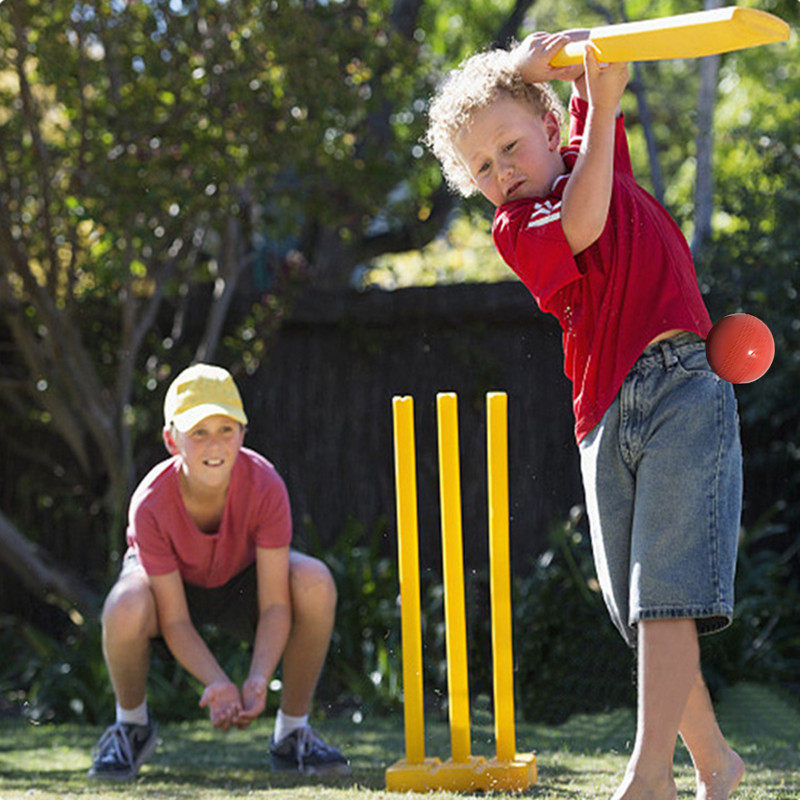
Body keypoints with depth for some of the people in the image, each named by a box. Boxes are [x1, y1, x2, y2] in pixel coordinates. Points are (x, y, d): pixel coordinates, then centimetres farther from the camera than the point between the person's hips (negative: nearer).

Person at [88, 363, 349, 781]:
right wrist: (217, 684, -44)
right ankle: (131, 724, -4)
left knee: (315, 582, -31)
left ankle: (292, 734, -8)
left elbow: (275, 605, -28)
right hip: (171, 582, -1)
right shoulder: (151, 505, -32)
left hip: (242, 581, 2)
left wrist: (257, 680, -43)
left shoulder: (264, 485, -31)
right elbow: (175, 621, -28)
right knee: (126, 608, -38)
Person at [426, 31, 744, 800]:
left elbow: (589, 57, 23)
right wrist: (604, 106, -14)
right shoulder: (517, 231, 4)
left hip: (683, 389, 0)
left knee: (666, 589, -12)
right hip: (608, 418, 0)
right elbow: (583, 226, -14)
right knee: (641, 609, 1)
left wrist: (542, 62, 2)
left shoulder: (589, 153, 15)